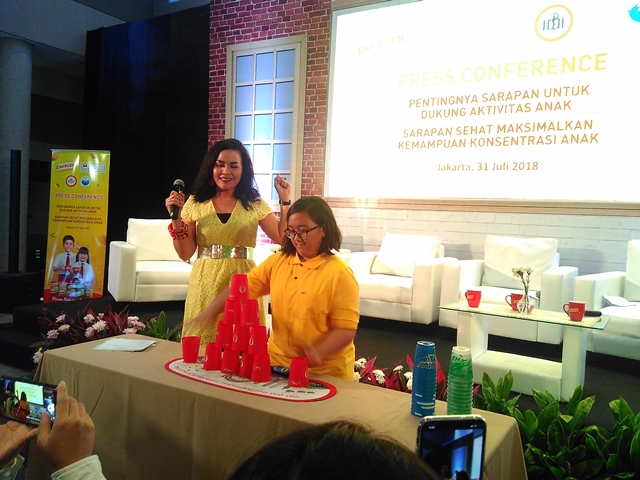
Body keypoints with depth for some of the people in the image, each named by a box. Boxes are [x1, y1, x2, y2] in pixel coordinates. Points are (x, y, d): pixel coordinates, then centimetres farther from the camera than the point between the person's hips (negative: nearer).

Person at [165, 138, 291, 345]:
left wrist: (285, 201, -6)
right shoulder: (195, 203, 5)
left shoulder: (255, 204, 3)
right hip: (205, 283, 1)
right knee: (201, 345, 6)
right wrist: (176, 219, -7)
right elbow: (185, 254, 5)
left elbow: (284, 239, -3)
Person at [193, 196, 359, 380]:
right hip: (277, 362, 4)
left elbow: (346, 329, -13)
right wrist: (208, 313, -9)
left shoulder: (340, 274, -11)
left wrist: (317, 353, -27)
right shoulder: (277, 262, 5)